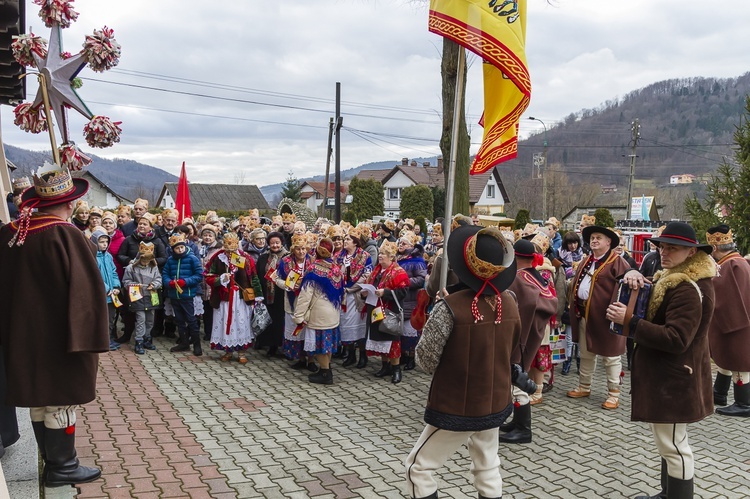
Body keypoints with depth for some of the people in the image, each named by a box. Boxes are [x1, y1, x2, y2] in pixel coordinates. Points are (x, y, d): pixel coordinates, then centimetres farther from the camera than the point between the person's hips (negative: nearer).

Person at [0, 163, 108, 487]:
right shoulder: (66, 236, -20)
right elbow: (86, 291, -21)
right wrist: (89, 337, -14)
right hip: (60, 337, -7)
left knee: (39, 401, 17)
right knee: (60, 400, 5)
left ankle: (52, 461, 30)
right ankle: (62, 468, 17)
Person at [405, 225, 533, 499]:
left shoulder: (451, 307, -24)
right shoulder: (510, 303, -5)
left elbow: (426, 360, -16)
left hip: (457, 406, -6)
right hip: (496, 402, 6)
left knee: (418, 468, 10)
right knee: (488, 468, 22)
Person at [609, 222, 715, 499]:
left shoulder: (689, 289, -23)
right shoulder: (675, 278, 11)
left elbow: (676, 339, -28)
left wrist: (628, 321, -30)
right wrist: (634, 277, -8)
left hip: (673, 379, -11)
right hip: (665, 374, 11)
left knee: (673, 445, -1)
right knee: (670, 443, 22)